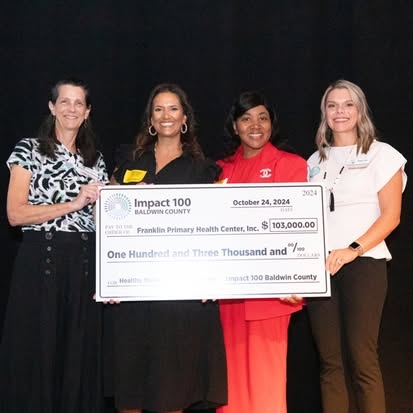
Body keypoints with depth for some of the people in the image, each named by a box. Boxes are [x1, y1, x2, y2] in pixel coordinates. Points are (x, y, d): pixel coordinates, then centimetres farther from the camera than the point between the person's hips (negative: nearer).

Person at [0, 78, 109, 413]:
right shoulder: (29, 150, 1)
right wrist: (73, 204, -14)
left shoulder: (95, 159, 14)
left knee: (79, 352, 7)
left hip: (84, 264, 4)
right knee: (37, 352, 0)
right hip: (41, 260, -4)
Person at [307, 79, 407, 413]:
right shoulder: (316, 160, 18)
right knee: (330, 360, 5)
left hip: (363, 263, -4)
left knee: (361, 358, -9)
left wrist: (354, 249, -17)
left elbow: (391, 215, -4)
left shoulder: (381, 154, 4)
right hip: (319, 266, 4)